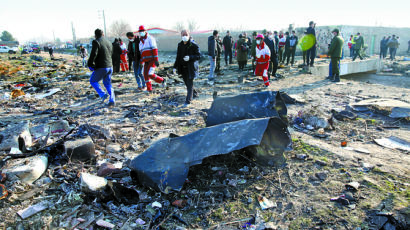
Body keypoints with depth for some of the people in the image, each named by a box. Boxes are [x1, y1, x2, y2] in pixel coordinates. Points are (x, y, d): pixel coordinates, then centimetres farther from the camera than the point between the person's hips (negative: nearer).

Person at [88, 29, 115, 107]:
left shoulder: (96, 42, -10)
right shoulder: (109, 42, 12)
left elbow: (94, 54, -18)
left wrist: (90, 64, -7)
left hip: (101, 67, -6)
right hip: (110, 66, 6)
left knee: (93, 81, 12)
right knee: (107, 83, 15)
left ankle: (103, 94, -4)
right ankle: (112, 100, 6)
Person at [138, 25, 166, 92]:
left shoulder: (150, 38, -3)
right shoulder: (141, 42, 19)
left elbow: (155, 49, -12)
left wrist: (156, 60, -21)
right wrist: (141, 62, 20)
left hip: (152, 59, -7)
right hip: (146, 61, 7)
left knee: (150, 74, -16)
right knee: (146, 75, 0)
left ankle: (162, 80, 5)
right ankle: (149, 89, 9)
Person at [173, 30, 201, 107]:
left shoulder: (193, 45, -10)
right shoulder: (180, 45, 9)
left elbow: (199, 56, -11)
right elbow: (178, 57, 16)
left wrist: (190, 58, -26)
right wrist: (175, 67, 12)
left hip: (190, 68, -6)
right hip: (183, 68, 6)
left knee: (189, 84, -6)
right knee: (187, 83, 15)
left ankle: (188, 101, -1)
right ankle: (194, 93, 39)